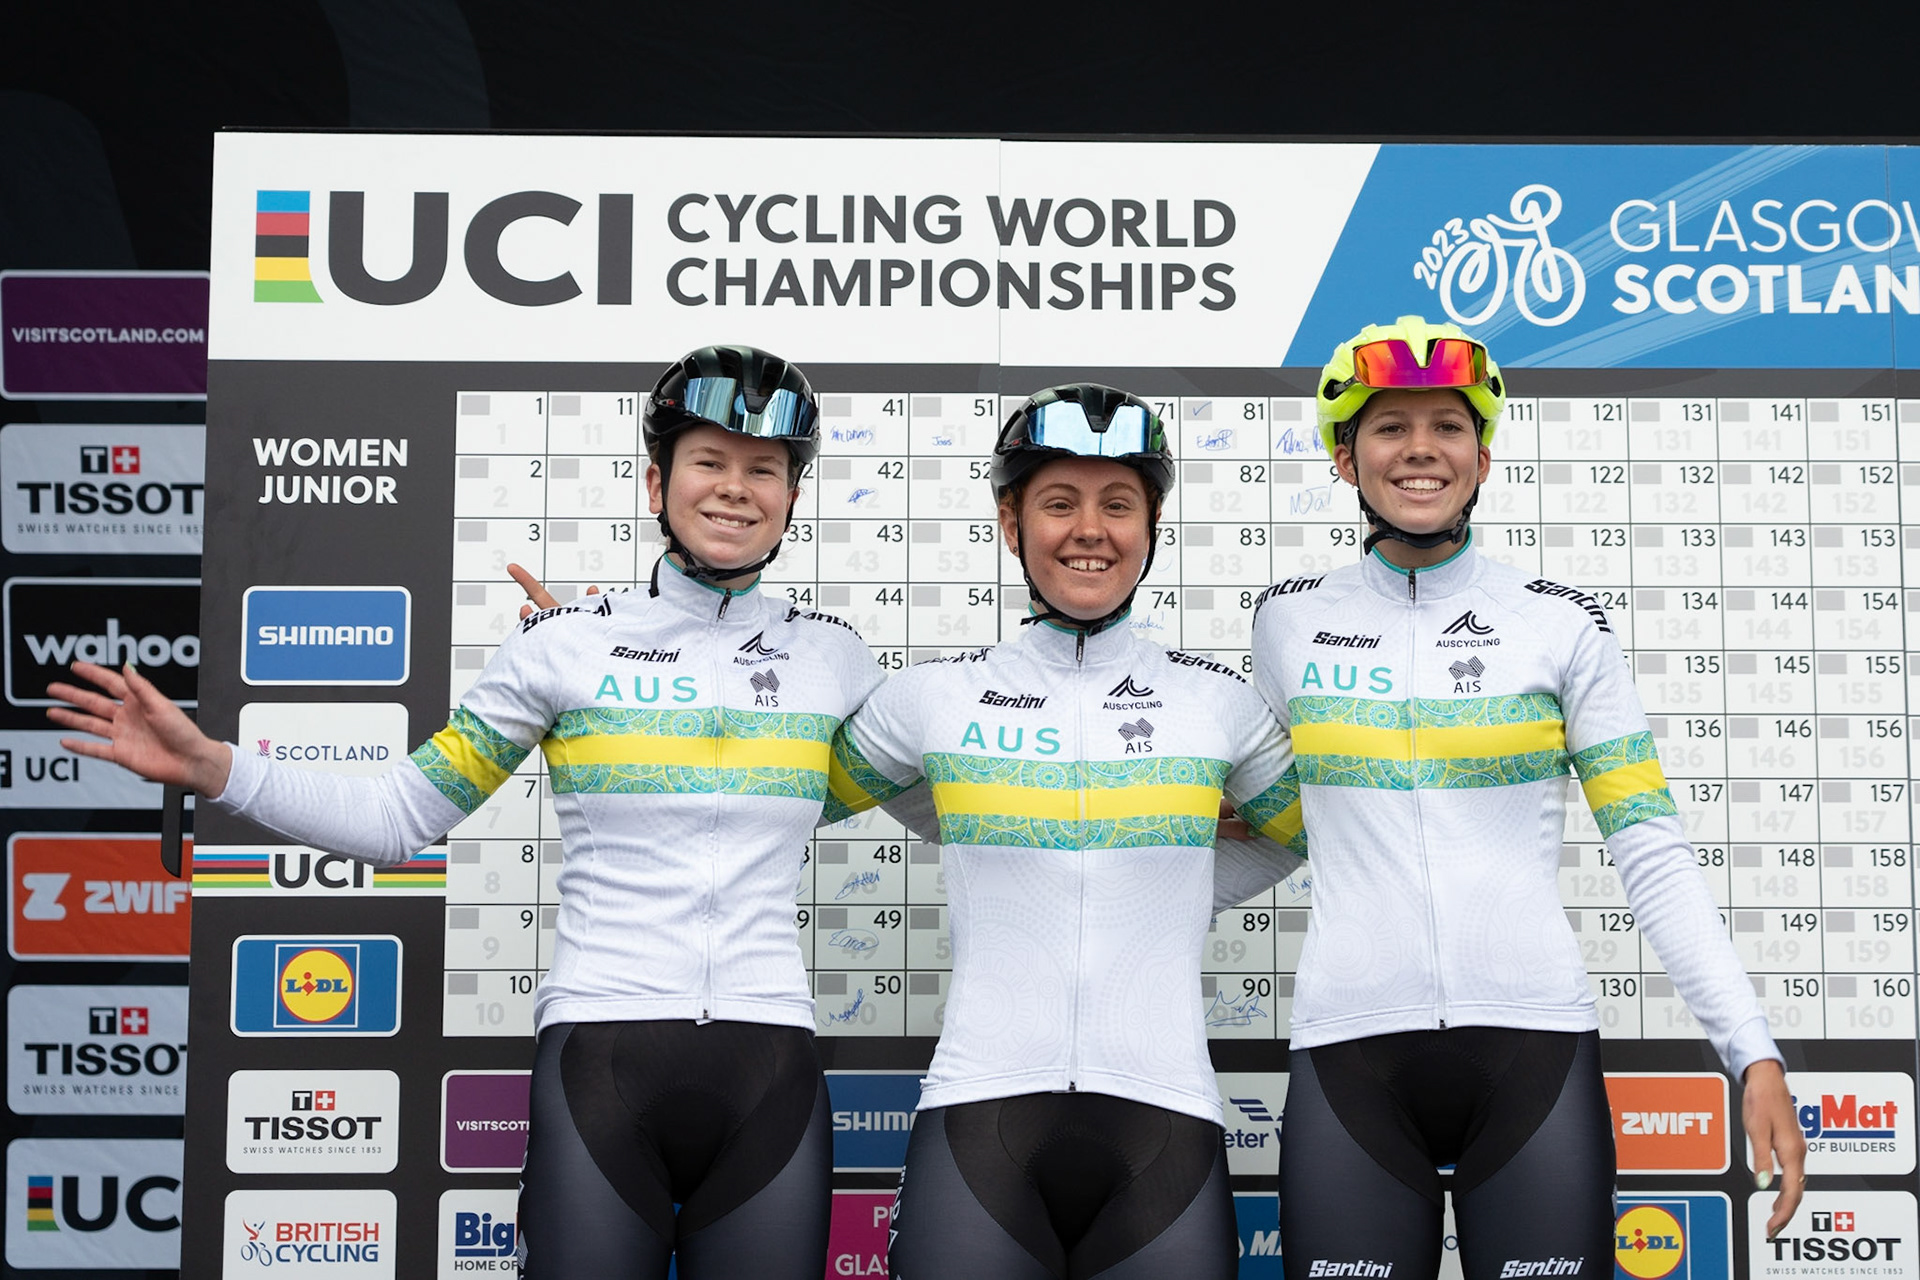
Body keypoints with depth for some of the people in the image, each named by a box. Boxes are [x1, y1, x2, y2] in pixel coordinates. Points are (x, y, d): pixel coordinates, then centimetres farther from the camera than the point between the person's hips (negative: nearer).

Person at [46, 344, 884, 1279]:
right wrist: (208, 768, -5)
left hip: (770, 1069, 2)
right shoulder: (566, 644, 2)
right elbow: (402, 817, 3)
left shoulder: (831, 656, 8)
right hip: (602, 1057, -2)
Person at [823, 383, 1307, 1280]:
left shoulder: (1219, 702, 7)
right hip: (982, 1113, 0)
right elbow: (795, 802, 22)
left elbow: (1321, 829, 22)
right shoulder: (934, 697, 6)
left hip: (1162, 1119, 1)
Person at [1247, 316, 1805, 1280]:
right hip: (1349, 1049, 1)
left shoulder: (1562, 625, 4)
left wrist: (1756, 1055, -6)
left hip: (1532, 1044, 0)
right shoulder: (1290, 621, 7)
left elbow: (1654, 855, 1)